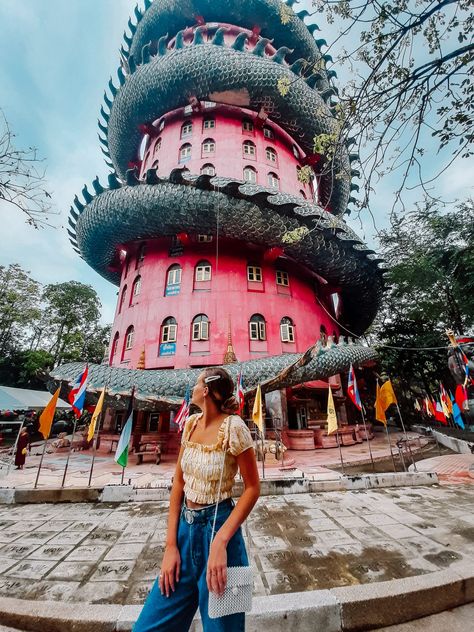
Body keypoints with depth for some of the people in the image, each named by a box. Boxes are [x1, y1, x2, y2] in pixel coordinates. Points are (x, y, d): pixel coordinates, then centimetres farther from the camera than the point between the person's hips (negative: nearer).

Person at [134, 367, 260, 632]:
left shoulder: (233, 426, -21)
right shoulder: (191, 423, -1)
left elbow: (253, 488, -14)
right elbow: (179, 483, 4)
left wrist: (220, 542, -20)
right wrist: (171, 544, 1)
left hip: (217, 528, -6)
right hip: (185, 528, 6)